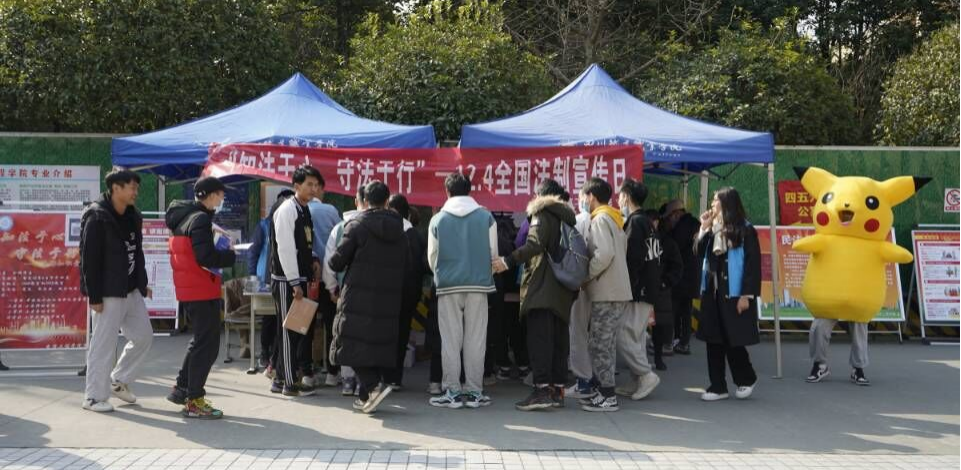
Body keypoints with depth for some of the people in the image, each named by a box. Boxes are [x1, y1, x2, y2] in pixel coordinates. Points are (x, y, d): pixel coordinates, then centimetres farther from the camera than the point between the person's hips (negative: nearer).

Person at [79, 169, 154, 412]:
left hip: (131, 290, 8)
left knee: (144, 336, 12)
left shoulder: (133, 217, 11)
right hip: (108, 293, -8)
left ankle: (118, 380, 29)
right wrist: (94, 296, -18)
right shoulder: (97, 218, -14)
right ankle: (94, 397, 9)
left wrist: (143, 284, 15)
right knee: (103, 344, -2)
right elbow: (89, 258, -16)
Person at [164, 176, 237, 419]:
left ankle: (182, 387, 29)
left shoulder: (183, 217, 14)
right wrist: (231, 256, -10)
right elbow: (206, 257, -24)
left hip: (187, 288, 10)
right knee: (207, 344, -3)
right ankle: (194, 401, 1)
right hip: (202, 290, -10)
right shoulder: (201, 219, -16)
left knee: (201, 339, 22)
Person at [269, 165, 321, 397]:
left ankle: (280, 377, 22)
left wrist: (311, 259, 6)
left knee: (296, 329, 13)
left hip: (298, 279, 9)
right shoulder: (287, 210, -13)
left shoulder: (305, 211, 15)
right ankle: (290, 384, 4)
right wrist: (295, 283, -20)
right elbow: (285, 248, -19)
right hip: (286, 280, -9)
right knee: (289, 330, -3)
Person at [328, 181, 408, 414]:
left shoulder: (357, 225, -7)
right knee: (382, 343, 11)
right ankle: (366, 395, 16)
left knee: (355, 343, -2)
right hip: (389, 299, 5)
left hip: (359, 298, -5)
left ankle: (373, 386, -19)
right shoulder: (399, 229, 9)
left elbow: (337, 261, -8)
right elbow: (405, 265, 12)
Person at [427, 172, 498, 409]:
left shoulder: (438, 220, 1)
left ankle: (452, 391, 5)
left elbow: (432, 257, 6)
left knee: (450, 340, 4)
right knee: (475, 339, 5)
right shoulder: (486, 217, 1)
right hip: (479, 284, 1)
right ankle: (475, 391, 8)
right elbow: (493, 254, 4)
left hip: (448, 285, 0)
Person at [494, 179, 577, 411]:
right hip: (563, 291, 8)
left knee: (539, 337, -10)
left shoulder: (542, 213, -2)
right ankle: (558, 390, 10)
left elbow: (535, 244, -18)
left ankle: (542, 389, -17)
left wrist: (509, 261, -19)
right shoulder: (567, 217, 20)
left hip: (541, 287, -8)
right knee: (559, 339, 9)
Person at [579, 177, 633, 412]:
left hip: (607, 294, -9)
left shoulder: (600, 219, -10)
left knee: (599, 344, -5)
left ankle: (608, 397, -2)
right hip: (617, 290, 9)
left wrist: (587, 276, -12)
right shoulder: (615, 218, 18)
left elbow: (604, 254, -23)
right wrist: (592, 276, 14)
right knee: (605, 344, 14)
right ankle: (605, 391, 19)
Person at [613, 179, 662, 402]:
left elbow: (632, 260, -19)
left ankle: (646, 375, -5)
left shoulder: (635, 222, -13)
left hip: (638, 291, -10)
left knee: (623, 336, -8)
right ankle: (637, 382, 16)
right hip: (648, 290, 10)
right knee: (636, 337, 12)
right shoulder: (646, 221, 17)